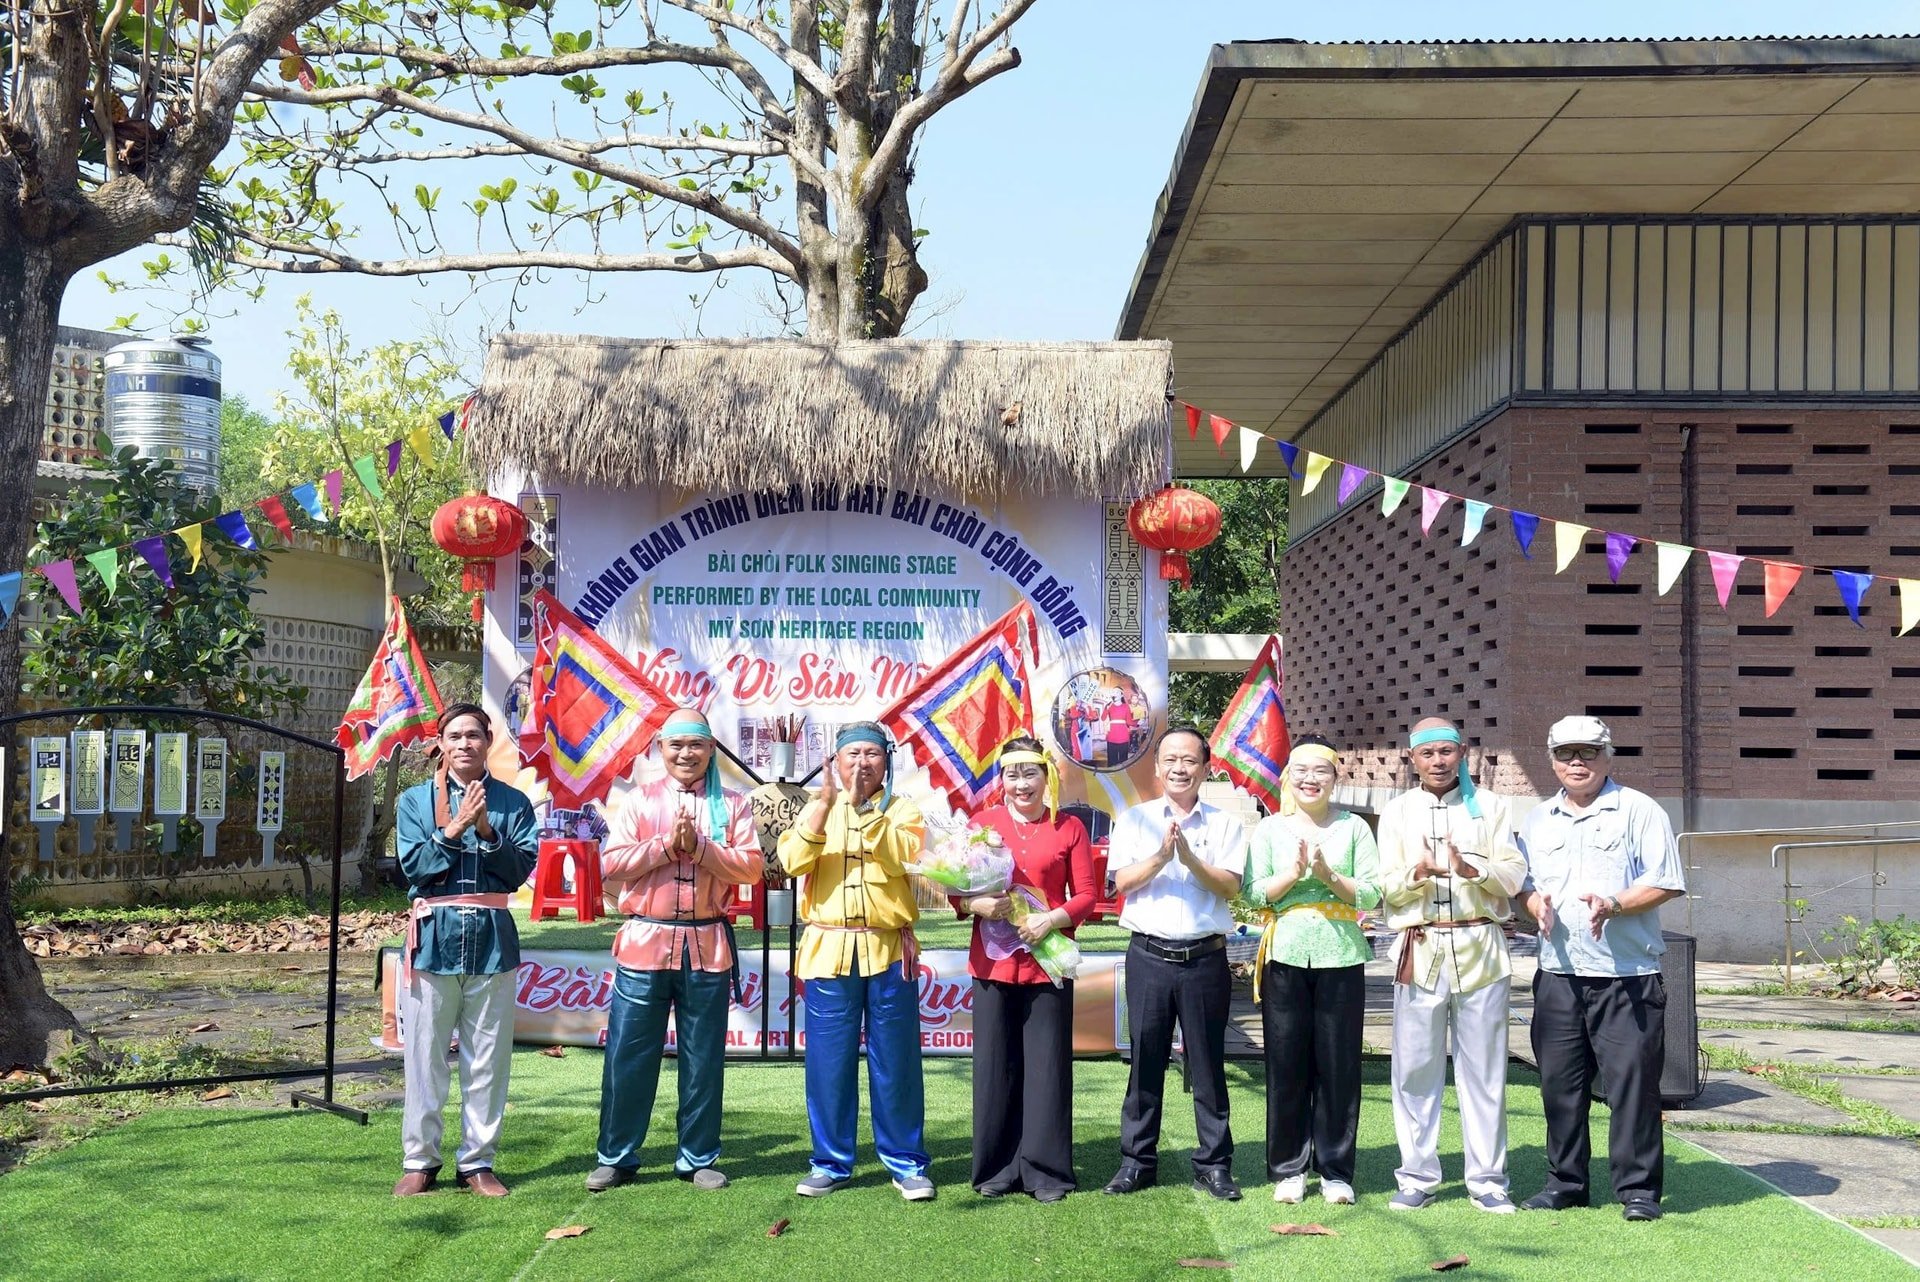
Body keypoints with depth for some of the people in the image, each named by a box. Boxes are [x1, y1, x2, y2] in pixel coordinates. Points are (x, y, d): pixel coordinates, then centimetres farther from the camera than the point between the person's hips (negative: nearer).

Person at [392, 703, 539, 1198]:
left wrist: (486, 831, -15)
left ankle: (478, 1162, 15)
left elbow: (521, 867, -4)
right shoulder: (415, 800, 6)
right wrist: (454, 828, -15)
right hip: (433, 936, 0)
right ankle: (419, 1161, 16)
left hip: (491, 938, 1)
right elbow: (415, 866, -5)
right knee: (426, 1056, 4)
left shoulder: (512, 802, 5)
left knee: (487, 1058, 5)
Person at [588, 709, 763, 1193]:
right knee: (628, 1054, 4)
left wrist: (698, 846, -15)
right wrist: (666, 845, -13)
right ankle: (616, 1157, 16)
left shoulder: (731, 805, 7)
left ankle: (698, 1158, 18)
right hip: (645, 942, 0)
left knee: (704, 1057, 6)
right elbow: (611, 864, -3)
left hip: (708, 946, 0)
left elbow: (751, 867, -4)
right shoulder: (639, 800, 6)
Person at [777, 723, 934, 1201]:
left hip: (888, 951, -1)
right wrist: (825, 802, -16)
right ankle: (830, 1162, 17)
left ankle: (906, 1162, 14)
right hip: (829, 951, 1)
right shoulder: (818, 810, 11)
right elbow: (793, 861, -7)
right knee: (828, 1063, 4)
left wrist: (863, 807, -20)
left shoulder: (902, 809, 7)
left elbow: (904, 854, -14)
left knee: (896, 1063, 3)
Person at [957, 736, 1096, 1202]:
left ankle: (1045, 1170, 13)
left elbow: (1086, 894, 3)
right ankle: (997, 1169, 15)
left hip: (1047, 962, -1)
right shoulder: (982, 823, 7)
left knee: (1047, 1067, 2)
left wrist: (1052, 919, -14)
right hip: (993, 963, 1)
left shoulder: (1069, 828, 4)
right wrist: (976, 904, -13)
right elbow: (957, 889, 8)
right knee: (995, 1067, 4)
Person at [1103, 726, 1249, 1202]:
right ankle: (1138, 1159, 15)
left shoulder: (1225, 824, 7)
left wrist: (1190, 858, -20)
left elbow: (1229, 885, -5)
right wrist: (1160, 857, -18)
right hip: (1149, 956, 0)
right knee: (1146, 1059, 5)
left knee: (1208, 1062, 5)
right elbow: (1122, 882, -2)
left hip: (1205, 957, 0)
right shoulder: (1135, 819, 8)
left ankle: (1214, 1163, 14)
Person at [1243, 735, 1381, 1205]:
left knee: (1339, 1065, 3)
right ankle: (1289, 1168, 14)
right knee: (1287, 1065, 3)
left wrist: (1329, 875, -14)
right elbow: (1253, 893, 0)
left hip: (1341, 958, 0)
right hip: (1285, 957, 0)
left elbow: (1372, 893, -1)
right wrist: (1294, 872, -14)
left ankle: (1335, 1170, 14)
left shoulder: (1353, 827, 6)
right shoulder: (1270, 829, 7)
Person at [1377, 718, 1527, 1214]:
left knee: (1484, 1069, 2)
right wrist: (1418, 871, -17)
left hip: (1480, 949, 0)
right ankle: (1417, 1177, 11)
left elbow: (1513, 876, 1)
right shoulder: (1395, 812, 11)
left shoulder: (1490, 807, 9)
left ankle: (1487, 1179, 11)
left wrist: (1469, 867, -18)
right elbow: (1387, 889, 4)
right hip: (1420, 950, 1)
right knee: (1416, 1069, 2)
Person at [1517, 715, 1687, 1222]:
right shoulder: (1538, 820, 15)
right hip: (1558, 973, 5)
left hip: (1628, 976, -4)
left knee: (1632, 1080, -3)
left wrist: (1614, 904, -19)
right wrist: (1536, 904, -4)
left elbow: (1666, 882, -5)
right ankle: (1565, 1181, 19)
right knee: (1559, 1081, 8)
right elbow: (1523, 880, 19)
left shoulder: (1638, 810, 0)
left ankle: (1638, 1188, 7)